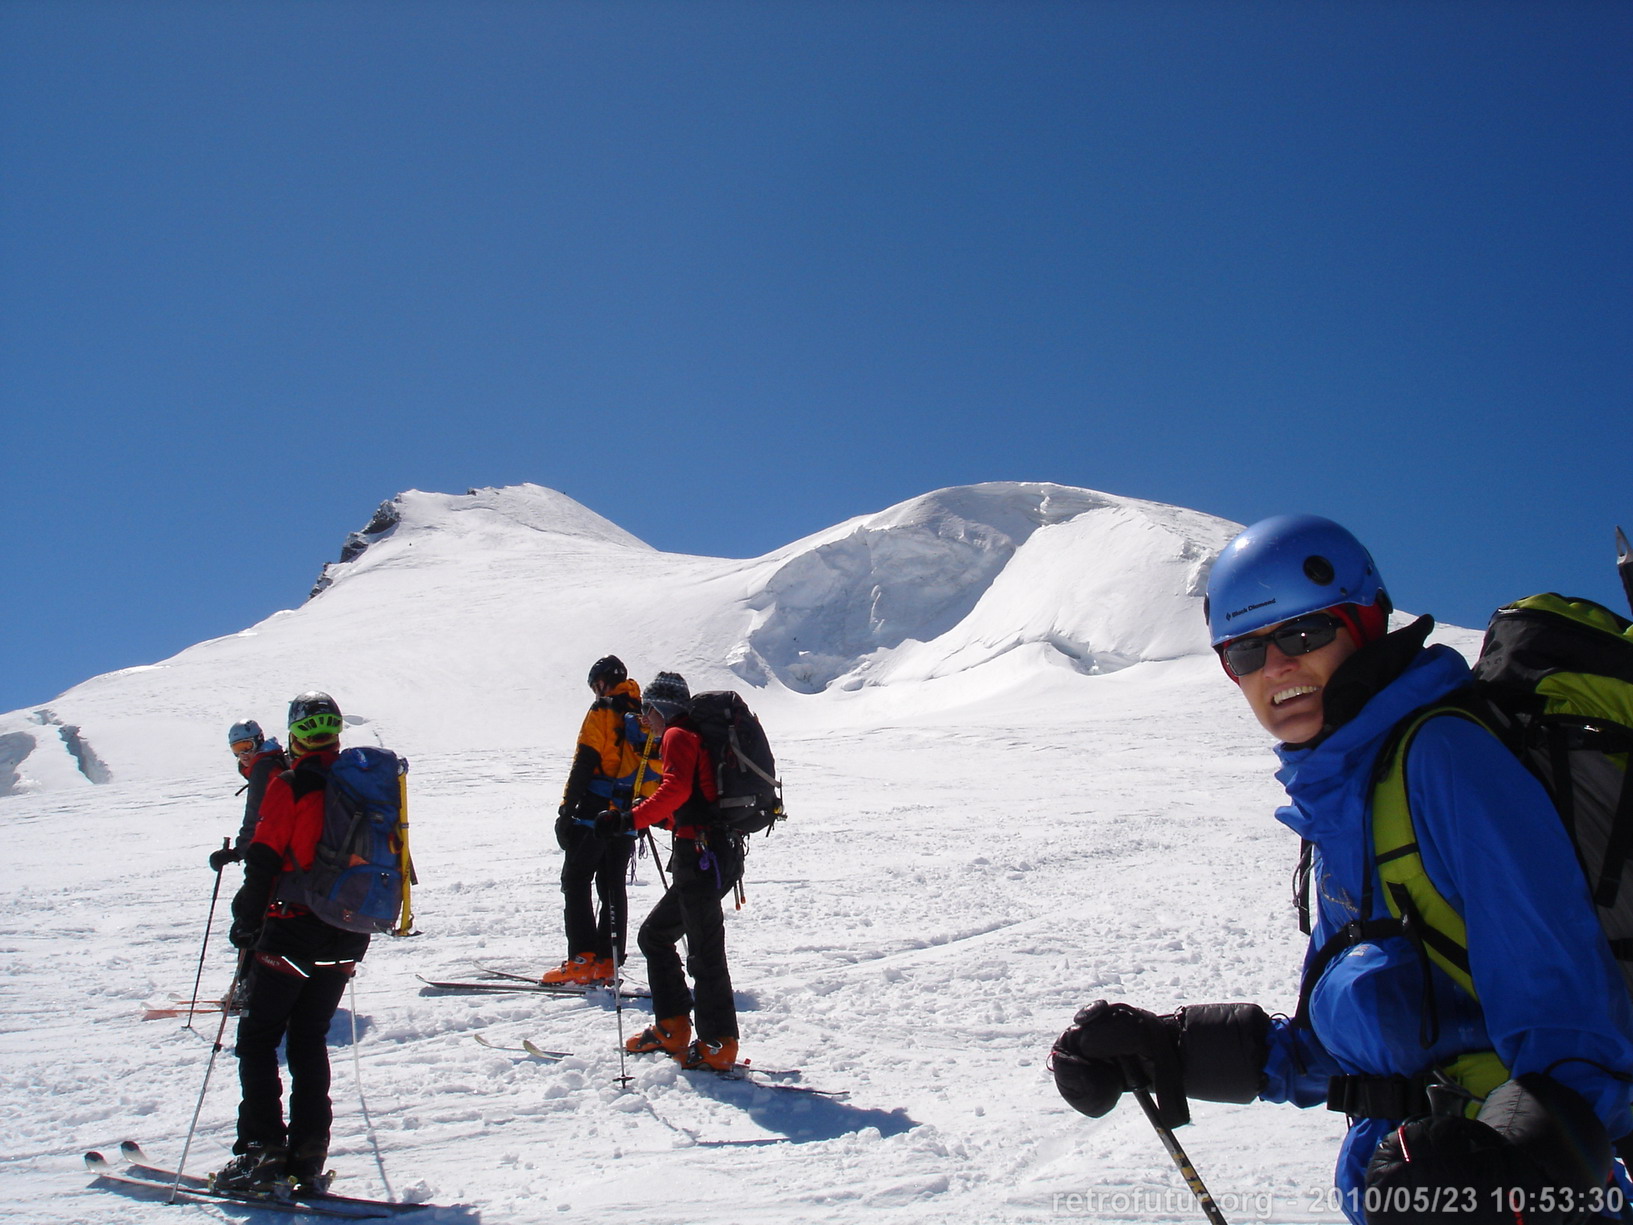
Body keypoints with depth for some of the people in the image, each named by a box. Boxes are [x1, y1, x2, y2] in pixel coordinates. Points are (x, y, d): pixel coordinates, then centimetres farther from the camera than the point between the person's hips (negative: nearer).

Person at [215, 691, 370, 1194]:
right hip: (347, 937, 6)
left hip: (294, 928, -6)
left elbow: (263, 861, -12)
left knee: (258, 1038, 7)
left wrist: (245, 920, 1)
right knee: (310, 1040, 14)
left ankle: (262, 1149, 1)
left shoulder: (290, 786, -11)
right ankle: (307, 1157, 10)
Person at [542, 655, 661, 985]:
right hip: (628, 817, 7)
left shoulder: (603, 711, -7)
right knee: (613, 885, 12)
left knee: (576, 882, -1)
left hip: (596, 811, -6)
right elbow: (655, 764, 16)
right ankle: (608, 961, 10)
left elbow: (584, 763, -13)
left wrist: (566, 810, -13)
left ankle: (582, 960, -8)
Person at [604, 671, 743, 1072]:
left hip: (701, 855, -10)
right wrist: (653, 818, 28)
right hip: (708, 855, 10)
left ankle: (718, 1046, 1)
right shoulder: (698, 735, 23)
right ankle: (672, 1029, 19)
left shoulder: (678, 736, -5)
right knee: (654, 935, 18)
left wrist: (630, 820, -27)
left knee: (705, 952, -5)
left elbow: (676, 788, -23)